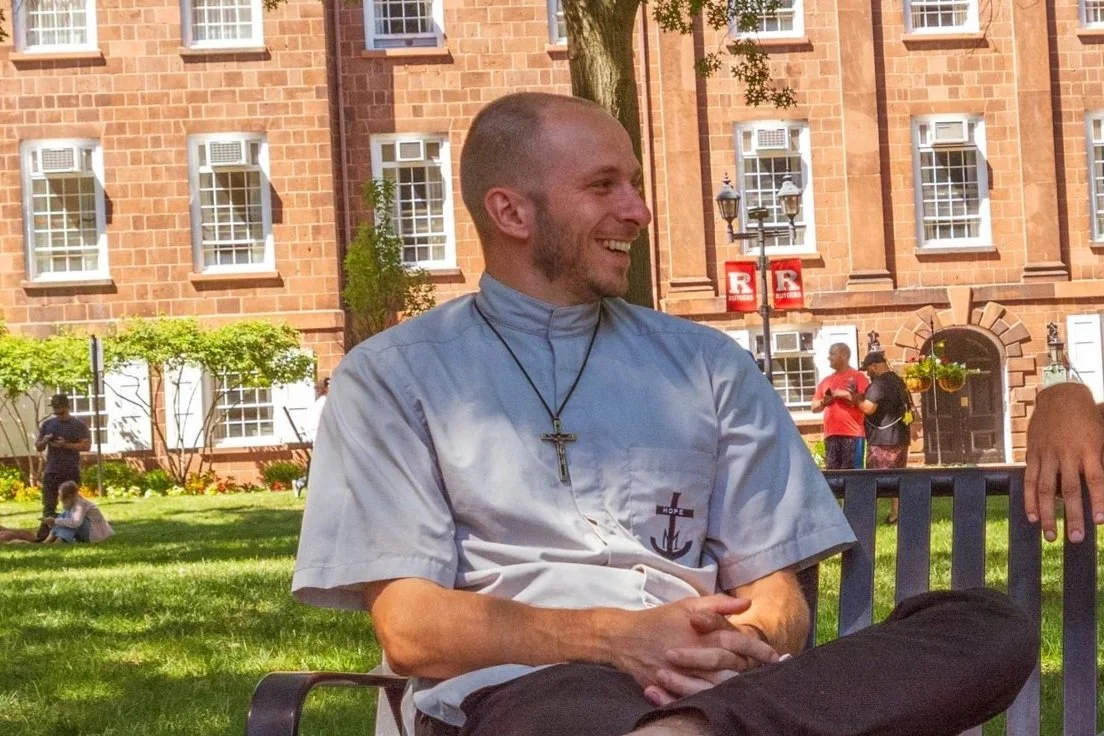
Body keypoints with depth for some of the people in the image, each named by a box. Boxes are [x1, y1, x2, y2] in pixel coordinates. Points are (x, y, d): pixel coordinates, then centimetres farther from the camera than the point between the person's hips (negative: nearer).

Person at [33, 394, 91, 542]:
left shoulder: (79, 425, 1)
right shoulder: (47, 424, 12)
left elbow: (86, 445, -8)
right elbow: (38, 447, 16)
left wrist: (66, 445, -18)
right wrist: (44, 441, -8)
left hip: (71, 472, -2)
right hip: (51, 472, 2)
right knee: (48, 506, -3)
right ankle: (45, 534, -6)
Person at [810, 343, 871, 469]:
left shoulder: (858, 377, 2)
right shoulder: (826, 380, 19)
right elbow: (814, 407, 19)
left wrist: (849, 396, -14)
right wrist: (823, 402, -1)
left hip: (853, 434, -6)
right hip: (831, 434, 6)